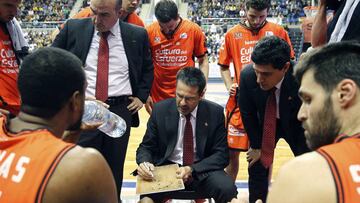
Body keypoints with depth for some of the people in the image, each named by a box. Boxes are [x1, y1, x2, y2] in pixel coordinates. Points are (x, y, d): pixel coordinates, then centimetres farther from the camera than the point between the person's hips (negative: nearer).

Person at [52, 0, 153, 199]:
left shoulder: (137, 35, 1)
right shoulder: (73, 28, -1)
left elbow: (148, 68, 17)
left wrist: (141, 96, 7)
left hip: (120, 110, 1)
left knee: (115, 168, 12)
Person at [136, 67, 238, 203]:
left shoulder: (215, 113, -4)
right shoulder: (160, 110, -2)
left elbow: (221, 154, -3)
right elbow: (146, 147, 5)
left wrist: (192, 169, -19)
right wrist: (144, 162, -19)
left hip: (202, 170, 0)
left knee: (227, 188, -31)